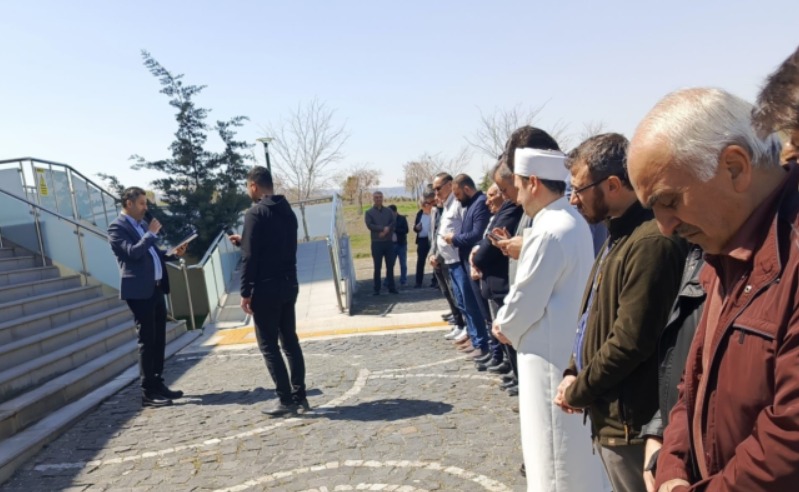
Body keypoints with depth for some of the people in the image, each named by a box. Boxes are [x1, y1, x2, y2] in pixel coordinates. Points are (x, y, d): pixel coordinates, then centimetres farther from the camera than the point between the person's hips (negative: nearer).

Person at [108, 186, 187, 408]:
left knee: (159, 340, 12)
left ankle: (158, 384, 22)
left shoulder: (143, 224, 18)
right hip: (139, 291, -8)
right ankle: (148, 393, 3)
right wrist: (151, 233, -12)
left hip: (156, 288, 8)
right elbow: (133, 252, -23)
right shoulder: (117, 227, -8)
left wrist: (173, 254, 8)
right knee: (147, 341, -5)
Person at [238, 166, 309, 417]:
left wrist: (245, 292, -10)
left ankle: (286, 399, 4)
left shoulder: (256, 213, -12)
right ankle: (299, 396, 15)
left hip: (266, 289, -7)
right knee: (290, 341, 12)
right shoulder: (287, 211, 11)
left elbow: (249, 256, -16)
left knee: (269, 345, 1)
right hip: (289, 285, 8)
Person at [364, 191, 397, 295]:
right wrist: (383, 228, -15)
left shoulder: (389, 211, 13)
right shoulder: (369, 212, 5)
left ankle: (391, 287, 12)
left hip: (389, 242, 2)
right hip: (376, 243, -2)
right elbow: (369, 225, -9)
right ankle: (376, 289, 6)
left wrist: (386, 231, -16)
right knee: (377, 267, 0)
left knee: (390, 266, 5)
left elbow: (393, 223, 0)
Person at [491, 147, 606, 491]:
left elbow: (526, 300, -20)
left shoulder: (548, 232, -25)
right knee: (571, 444, 24)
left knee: (554, 450, 6)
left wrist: (504, 327, -1)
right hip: (570, 345, 10)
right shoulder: (573, 222, 6)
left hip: (551, 353, -10)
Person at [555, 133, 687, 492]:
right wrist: (573, 373, 3)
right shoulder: (618, 235, 11)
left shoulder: (651, 242, -22)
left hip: (629, 420, -9)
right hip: (609, 412, 9)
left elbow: (631, 341, -25)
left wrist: (578, 392, -11)